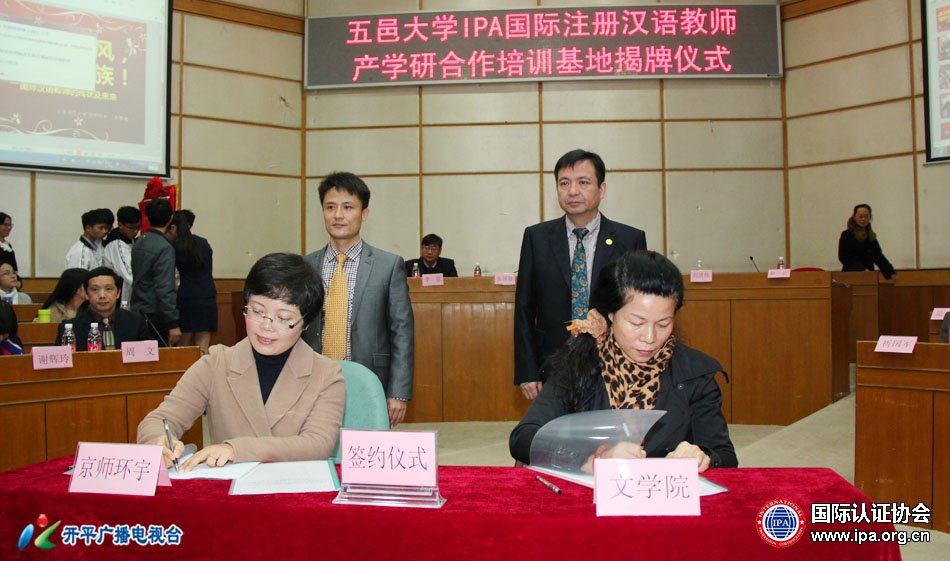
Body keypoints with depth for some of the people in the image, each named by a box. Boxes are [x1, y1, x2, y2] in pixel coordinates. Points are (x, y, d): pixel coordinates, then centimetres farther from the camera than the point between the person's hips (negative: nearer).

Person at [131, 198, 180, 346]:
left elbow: (135, 279, 15)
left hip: (137, 311, 8)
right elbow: (165, 289, -20)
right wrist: (173, 324, -20)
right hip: (155, 317, -8)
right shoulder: (165, 248, -15)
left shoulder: (138, 243, 8)